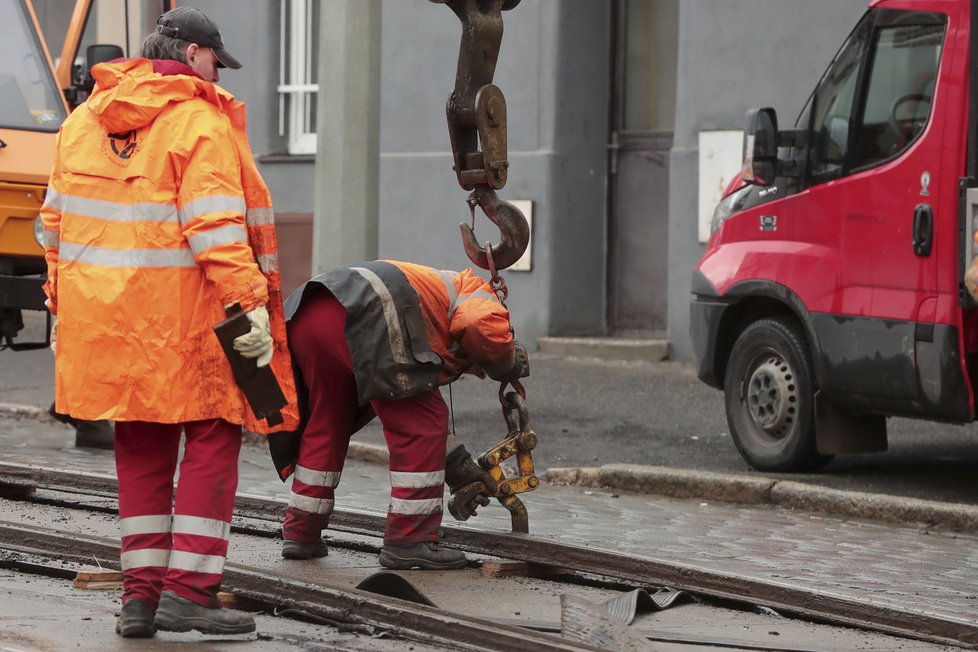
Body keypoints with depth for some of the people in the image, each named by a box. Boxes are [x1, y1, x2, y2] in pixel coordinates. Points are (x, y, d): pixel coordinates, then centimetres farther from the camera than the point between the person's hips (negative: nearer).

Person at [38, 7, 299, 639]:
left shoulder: (83, 120, 13)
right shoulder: (202, 124, -10)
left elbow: (57, 220, 15)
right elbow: (215, 228, -19)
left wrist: (63, 302, 21)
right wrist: (250, 304, -20)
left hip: (103, 316, 7)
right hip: (182, 316, -7)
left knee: (141, 445, 15)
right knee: (212, 436, 3)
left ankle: (141, 591, 13)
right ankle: (189, 588, -1)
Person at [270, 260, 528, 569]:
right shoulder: (478, 294, 21)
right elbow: (483, 326, -7)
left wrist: (459, 466, 46)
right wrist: (510, 362, 14)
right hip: (359, 317, -9)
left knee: (326, 423, 26)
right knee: (421, 425, 2)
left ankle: (300, 533, 30)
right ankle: (407, 541, 5)